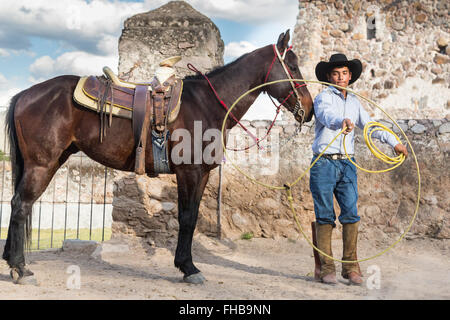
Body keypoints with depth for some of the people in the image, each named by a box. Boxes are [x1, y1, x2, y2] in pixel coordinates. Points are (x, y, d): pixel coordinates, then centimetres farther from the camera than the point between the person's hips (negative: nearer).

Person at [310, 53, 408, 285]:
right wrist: (342, 121, -45)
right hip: (324, 163, -5)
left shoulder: (354, 102, 19)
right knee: (325, 216, -2)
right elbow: (326, 115, -23)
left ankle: (351, 267, 7)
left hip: (347, 165, 5)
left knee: (351, 214, -2)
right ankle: (327, 268, 4)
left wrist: (394, 142, 21)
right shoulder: (323, 97, -1)